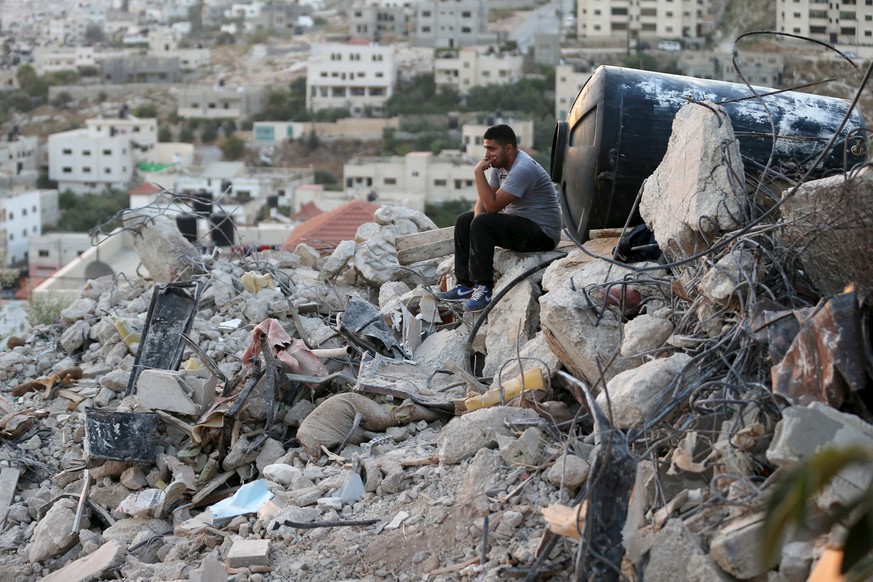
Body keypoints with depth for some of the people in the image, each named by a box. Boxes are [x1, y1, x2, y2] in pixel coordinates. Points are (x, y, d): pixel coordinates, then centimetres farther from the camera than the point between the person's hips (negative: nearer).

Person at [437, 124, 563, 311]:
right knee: (464, 221, 7)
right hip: (519, 223, 10)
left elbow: (492, 205, -27)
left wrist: (478, 173, -23)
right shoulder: (500, 164, 6)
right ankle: (465, 285, 4)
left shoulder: (522, 169, -24)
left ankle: (484, 289, -21)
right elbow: (484, 200, 7)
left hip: (543, 233, -10)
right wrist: (478, 216, -14)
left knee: (483, 224, -27)